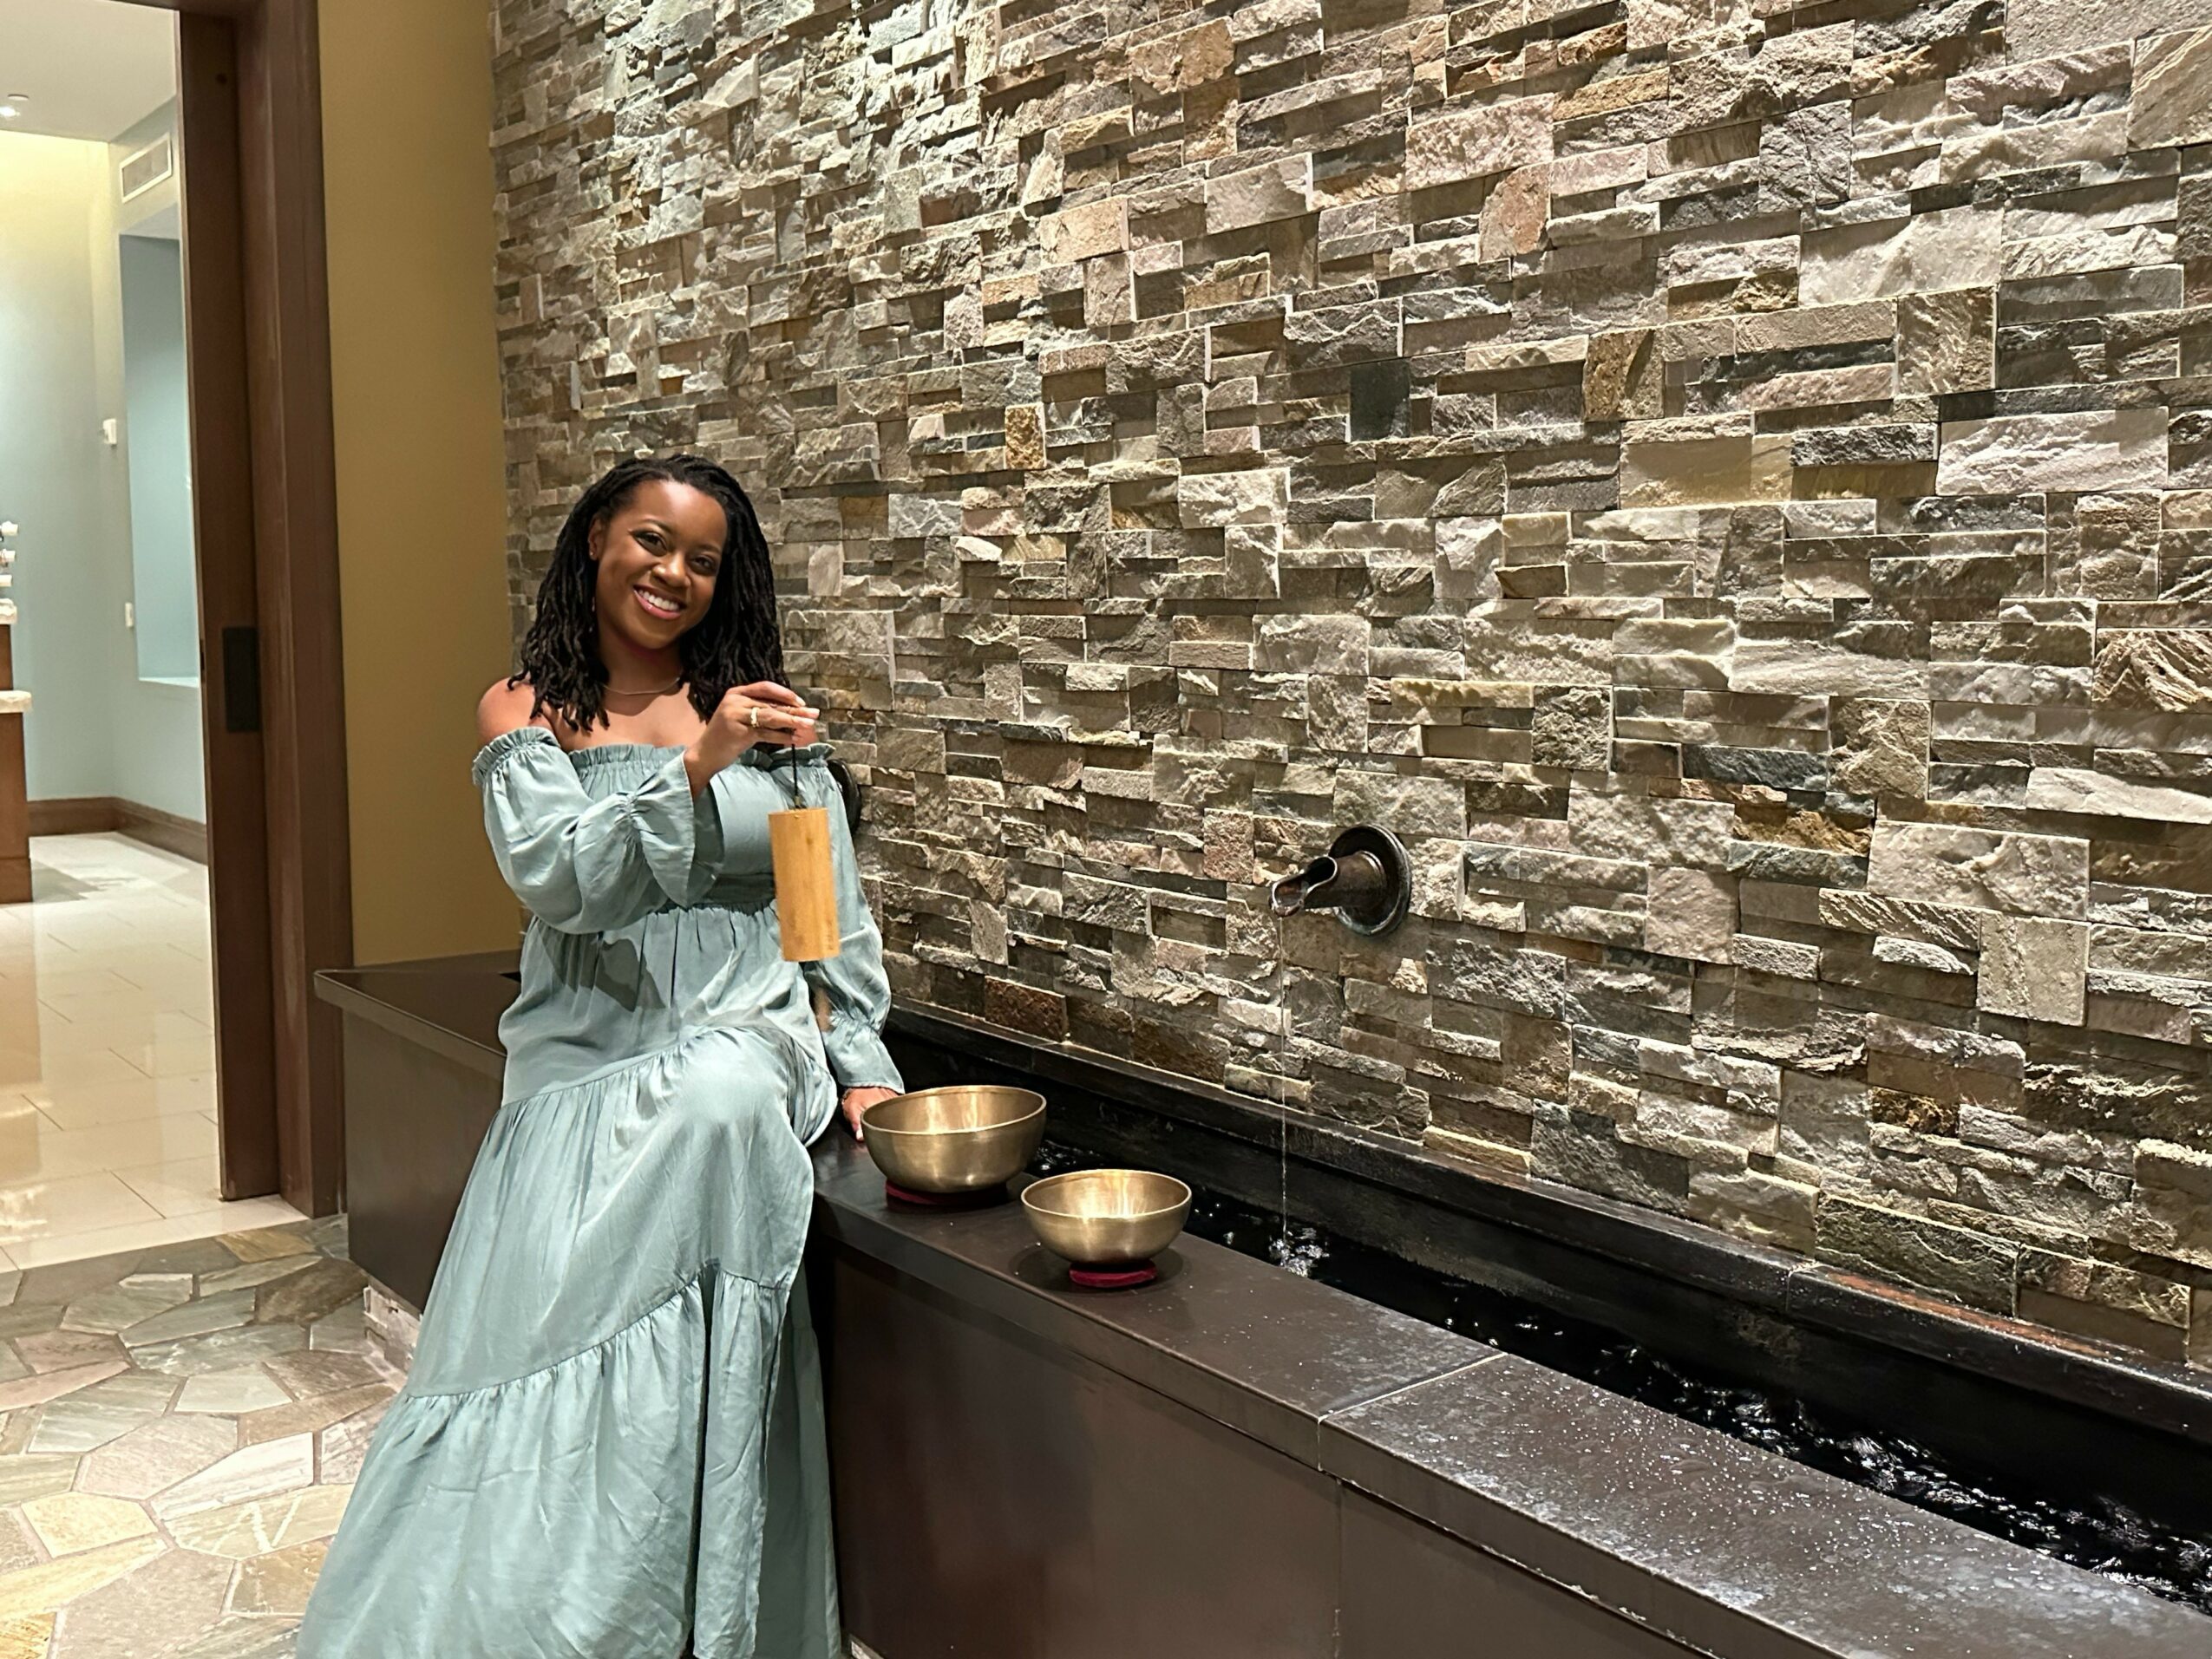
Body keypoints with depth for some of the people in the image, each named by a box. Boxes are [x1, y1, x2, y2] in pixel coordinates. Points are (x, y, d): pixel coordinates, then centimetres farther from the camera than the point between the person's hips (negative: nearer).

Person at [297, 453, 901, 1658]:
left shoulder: (762, 710, 13)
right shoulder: (526, 712, 9)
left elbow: (835, 905, 13)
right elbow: (557, 879, -8)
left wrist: (861, 1063, 3)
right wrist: (696, 771, -21)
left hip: (746, 1034, 0)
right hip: (586, 1060, 1)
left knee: (722, 1106, -35)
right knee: (538, 1315, -23)